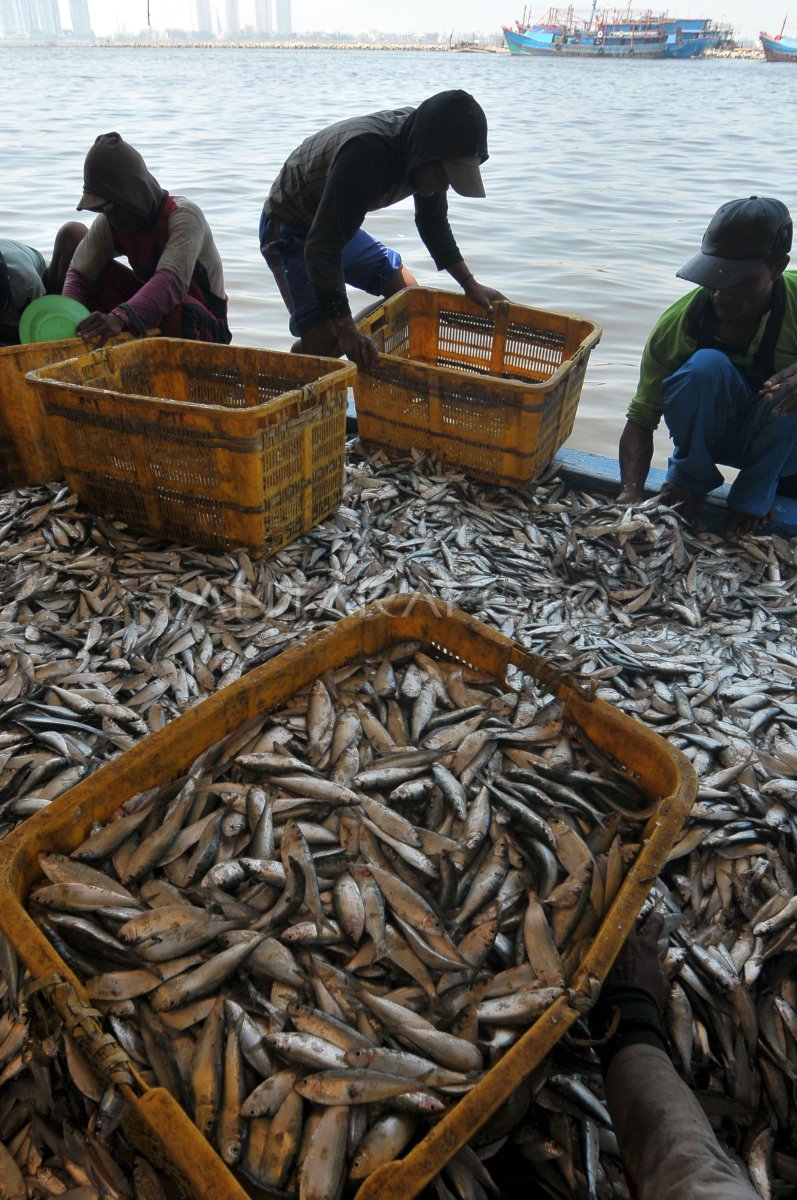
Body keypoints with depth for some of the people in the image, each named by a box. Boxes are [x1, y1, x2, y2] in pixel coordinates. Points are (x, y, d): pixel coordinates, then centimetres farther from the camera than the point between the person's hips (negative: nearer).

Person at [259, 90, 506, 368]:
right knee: (324, 340, -23)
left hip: (341, 226, 9)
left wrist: (470, 284, 3)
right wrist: (346, 331, -49)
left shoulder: (424, 156, -12)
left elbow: (434, 223, 8)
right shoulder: (365, 154, -38)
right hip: (290, 228, -8)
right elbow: (322, 246, -43)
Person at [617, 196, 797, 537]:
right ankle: (690, 475, -5)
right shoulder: (677, 324, -21)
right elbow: (641, 419, -18)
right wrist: (631, 493, -33)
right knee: (706, 365, -31)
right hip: (710, 430, 0)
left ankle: (756, 491, -9)